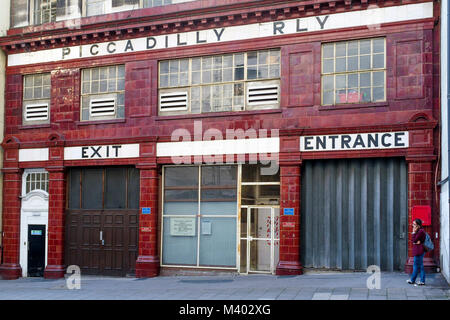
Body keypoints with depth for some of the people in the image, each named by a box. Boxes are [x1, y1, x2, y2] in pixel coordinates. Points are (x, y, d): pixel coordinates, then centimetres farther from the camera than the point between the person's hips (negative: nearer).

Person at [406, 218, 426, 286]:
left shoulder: (420, 231, -16)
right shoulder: (419, 231, 15)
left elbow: (414, 240, -17)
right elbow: (412, 240, 12)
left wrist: (413, 232, -10)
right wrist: (416, 241, -9)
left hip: (419, 251, -10)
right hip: (418, 251, 10)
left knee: (416, 266, 0)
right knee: (420, 266, 11)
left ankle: (412, 280, 8)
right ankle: (422, 281, 14)